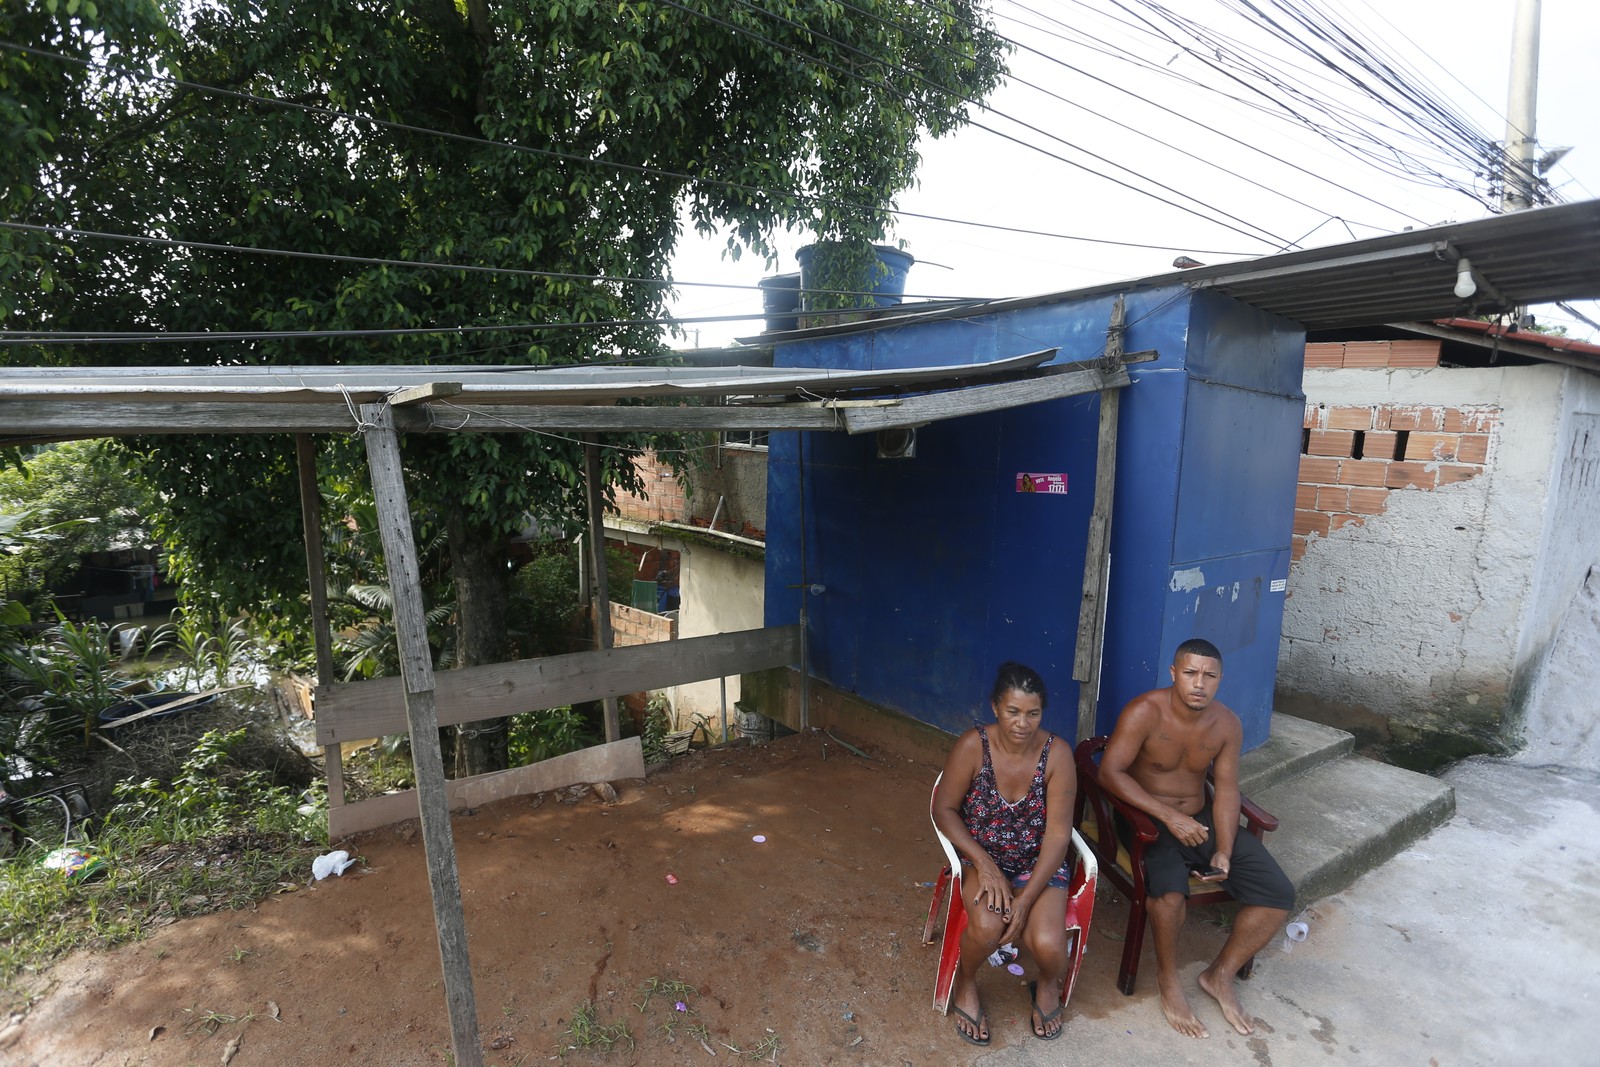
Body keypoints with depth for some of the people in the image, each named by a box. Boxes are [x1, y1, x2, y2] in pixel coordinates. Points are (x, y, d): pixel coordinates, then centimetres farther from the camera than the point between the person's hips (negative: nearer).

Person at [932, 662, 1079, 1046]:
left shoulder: (1057, 754, -16)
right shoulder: (973, 745, -19)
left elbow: (1058, 833, -15)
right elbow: (944, 809, -10)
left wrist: (1026, 900, -21)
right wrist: (984, 863, -21)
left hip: (1038, 863, 1)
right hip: (981, 858, -1)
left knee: (1048, 945, -23)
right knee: (987, 926, -29)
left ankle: (1048, 984, 17)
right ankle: (965, 984, 8)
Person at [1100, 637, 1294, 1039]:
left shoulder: (1227, 724, -4)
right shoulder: (1146, 712, -22)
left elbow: (1226, 790, 0)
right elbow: (1110, 771, -24)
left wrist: (1224, 851, -13)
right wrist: (1169, 816, -27)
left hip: (1201, 819, 6)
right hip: (1147, 820, -6)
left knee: (1278, 894, -6)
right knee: (1170, 892, -33)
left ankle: (1221, 974, 14)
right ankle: (1169, 982, -4)